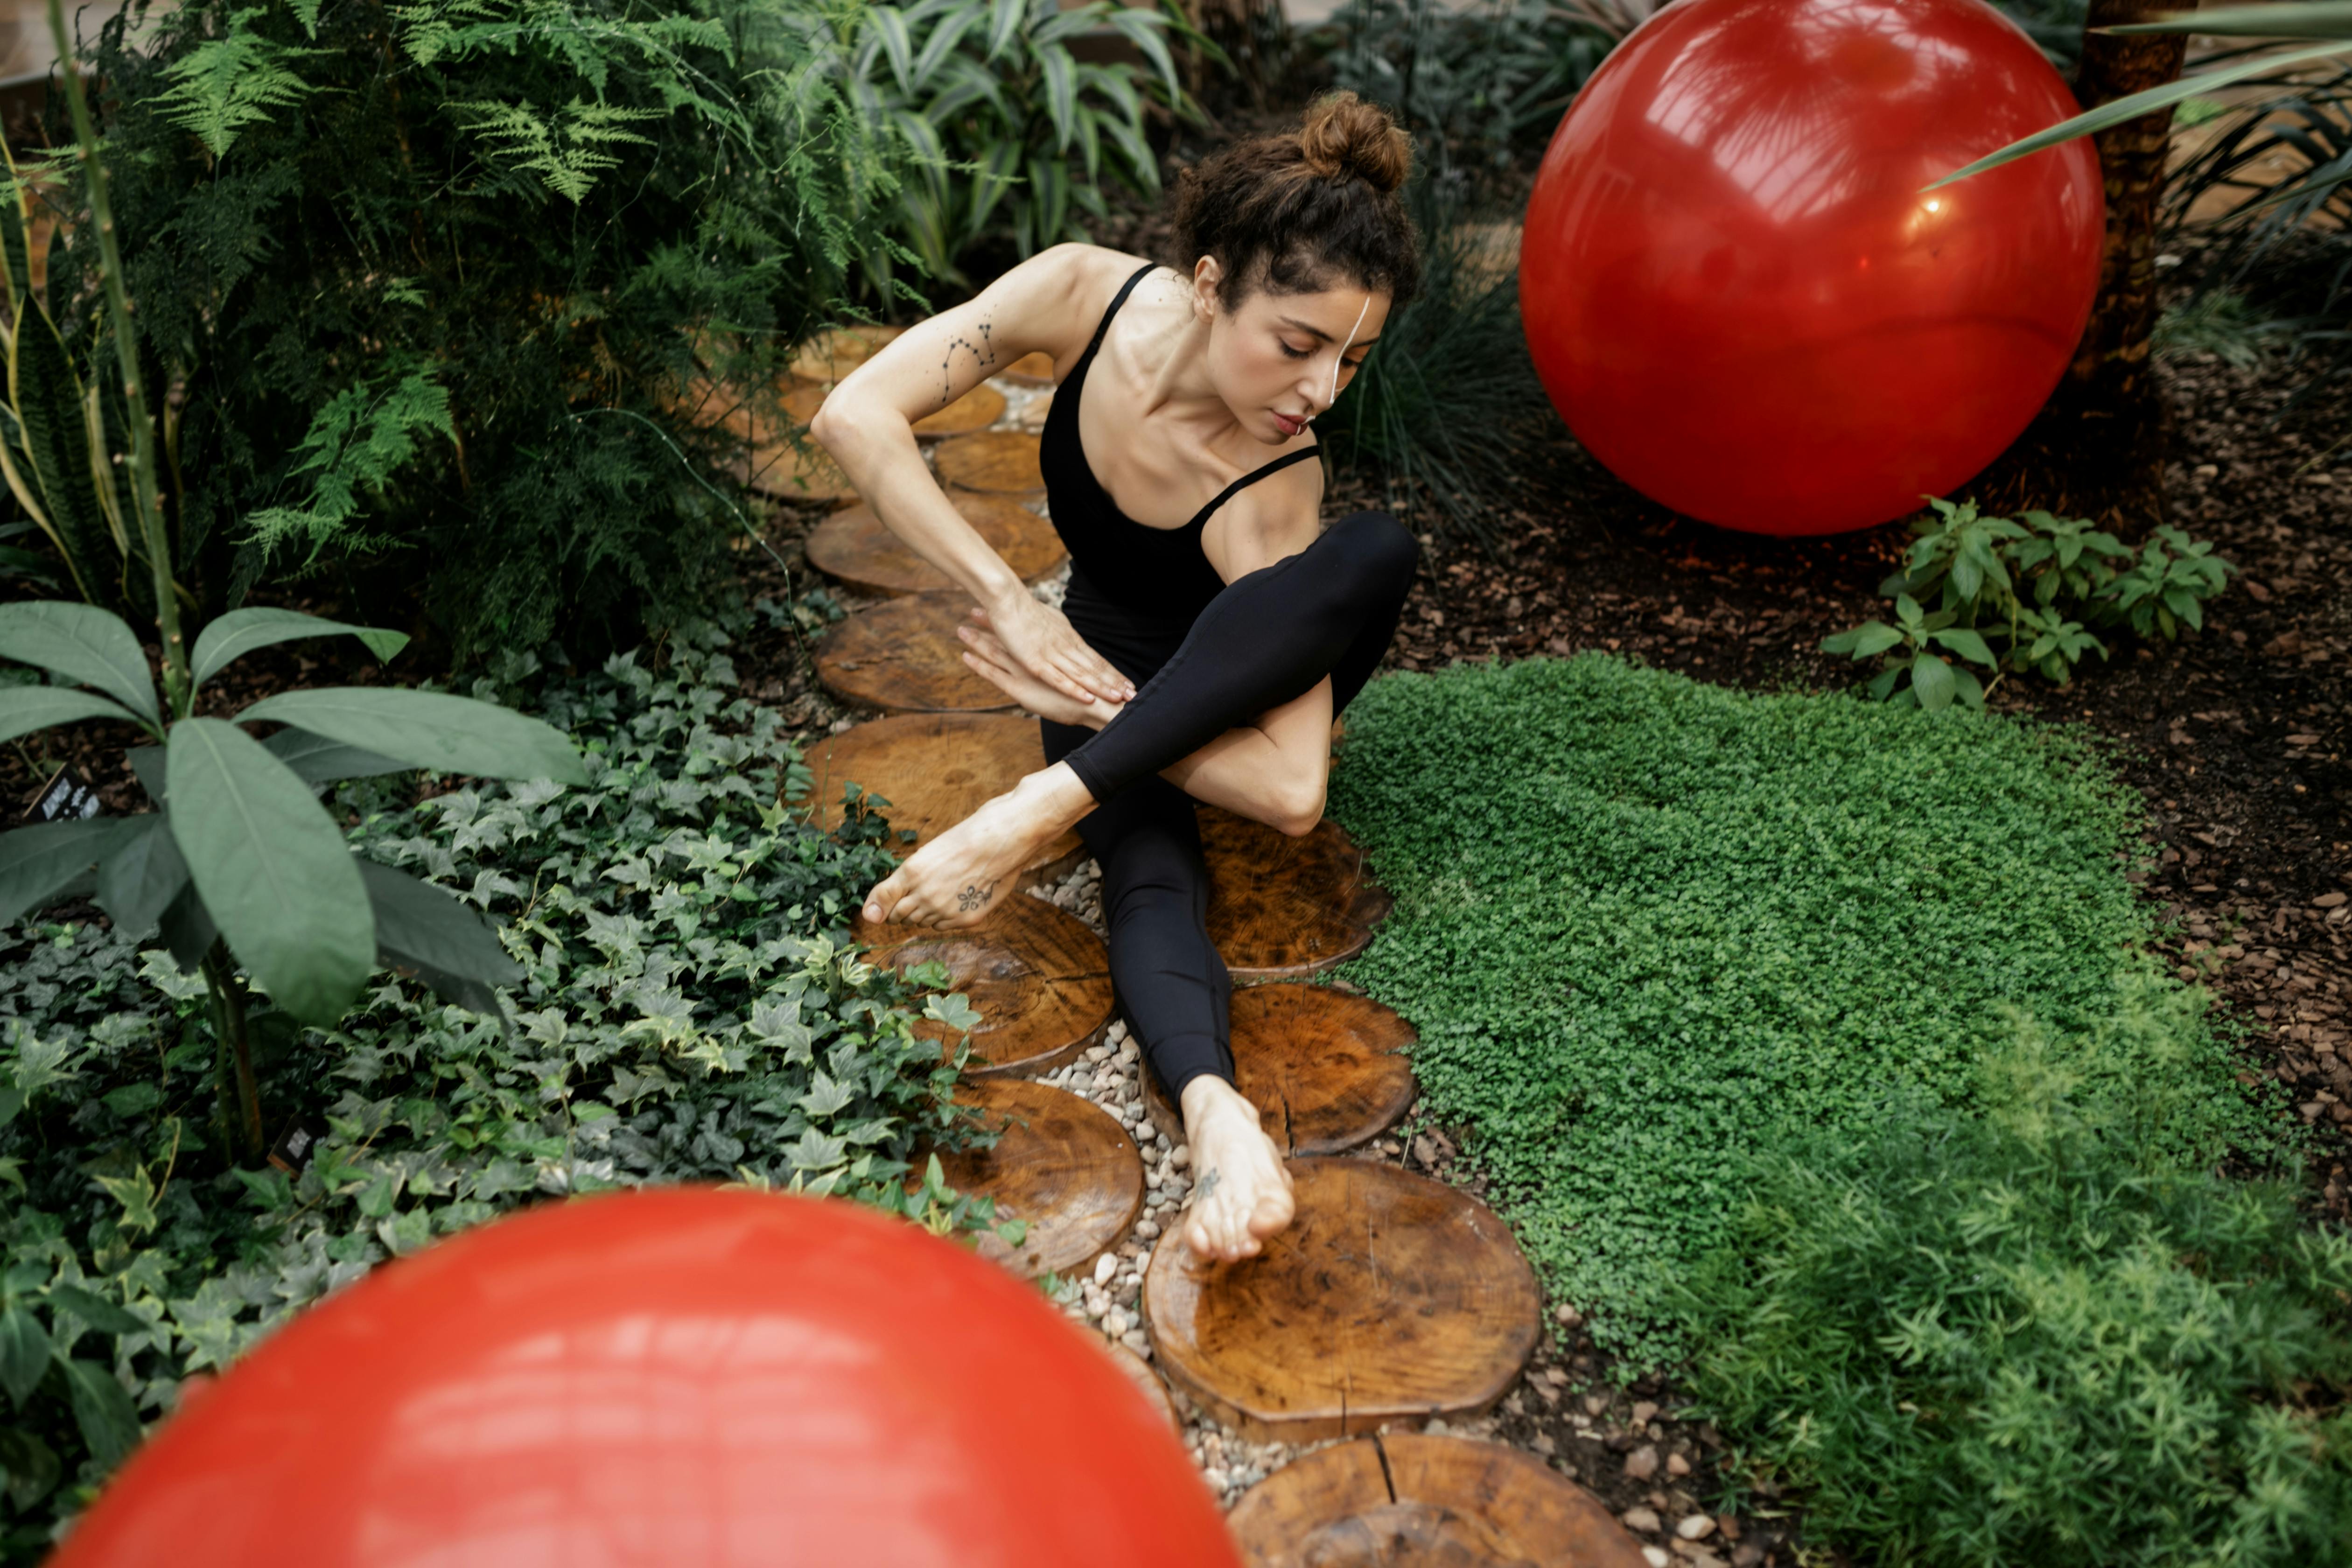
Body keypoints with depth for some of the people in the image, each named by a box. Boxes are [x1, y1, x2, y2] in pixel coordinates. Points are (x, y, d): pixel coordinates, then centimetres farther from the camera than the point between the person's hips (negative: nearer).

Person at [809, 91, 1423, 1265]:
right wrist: (1011, 606, -33)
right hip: (1113, 666, 2)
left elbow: (1292, 793, -40)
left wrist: (1052, 756, -34)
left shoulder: (1272, 491, -35)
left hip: (1253, 672, -1)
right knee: (1150, 877, -33)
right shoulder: (1090, 292, -27)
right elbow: (856, 416, -30)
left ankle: (1050, 802, -41)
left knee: (1379, 551, -38)